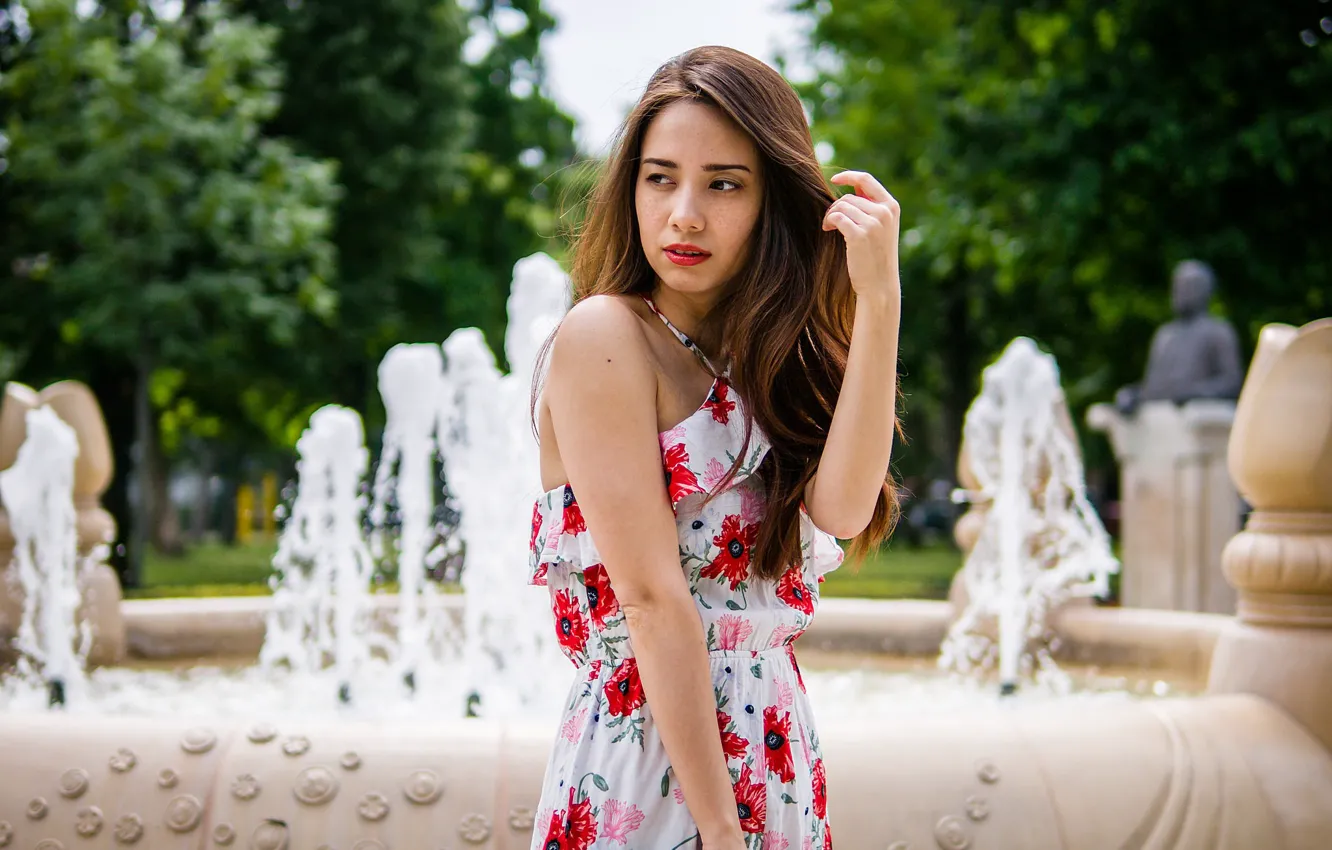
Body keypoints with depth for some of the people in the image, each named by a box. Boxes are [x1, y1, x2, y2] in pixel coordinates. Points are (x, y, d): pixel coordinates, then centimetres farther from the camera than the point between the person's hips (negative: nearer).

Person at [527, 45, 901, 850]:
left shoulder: (758, 356, 9)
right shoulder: (604, 336, -11)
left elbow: (841, 510, -10)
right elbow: (652, 598, -17)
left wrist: (879, 301, -14)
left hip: (778, 754, 7)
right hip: (649, 752, -7)